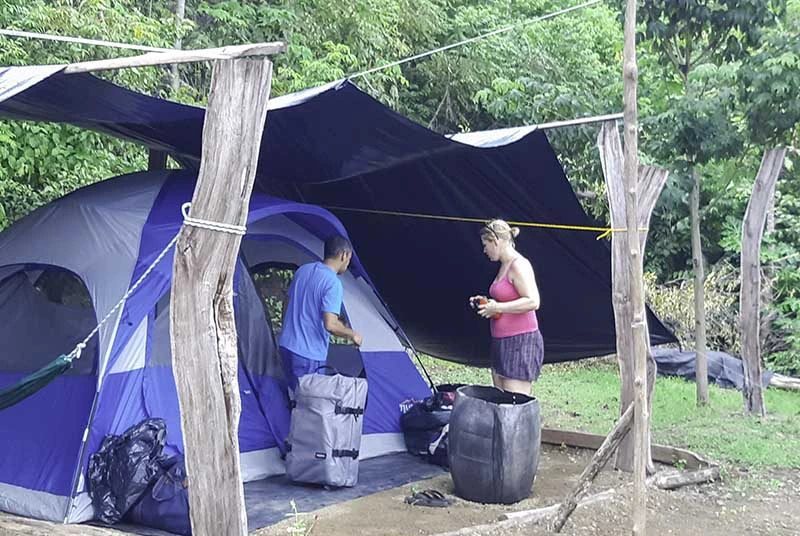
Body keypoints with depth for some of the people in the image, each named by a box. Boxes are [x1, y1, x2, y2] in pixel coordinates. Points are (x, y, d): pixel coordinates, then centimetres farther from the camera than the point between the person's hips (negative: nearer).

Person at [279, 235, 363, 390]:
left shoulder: (302, 270, 7)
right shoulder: (333, 283, -17)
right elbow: (330, 325, -24)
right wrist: (352, 335, -6)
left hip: (286, 345, 8)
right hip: (308, 355, -8)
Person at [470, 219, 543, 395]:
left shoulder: (519, 265, -14)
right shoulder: (504, 266, 16)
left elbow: (532, 301, -24)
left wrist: (497, 307, -21)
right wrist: (486, 302, 12)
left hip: (520, 342, -10)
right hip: (502, 342, 10)